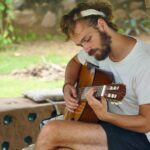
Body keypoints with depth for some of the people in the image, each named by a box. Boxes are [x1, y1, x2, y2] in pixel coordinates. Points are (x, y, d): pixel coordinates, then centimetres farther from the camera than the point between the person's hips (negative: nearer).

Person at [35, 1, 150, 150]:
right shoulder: (98, 47, 3)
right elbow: (75, 62, 26)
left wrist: (104, 115, -33)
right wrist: (68, 86, 5)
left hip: (137, 137, -7)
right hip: (110, 127, 7)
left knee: (51, 132, -23)